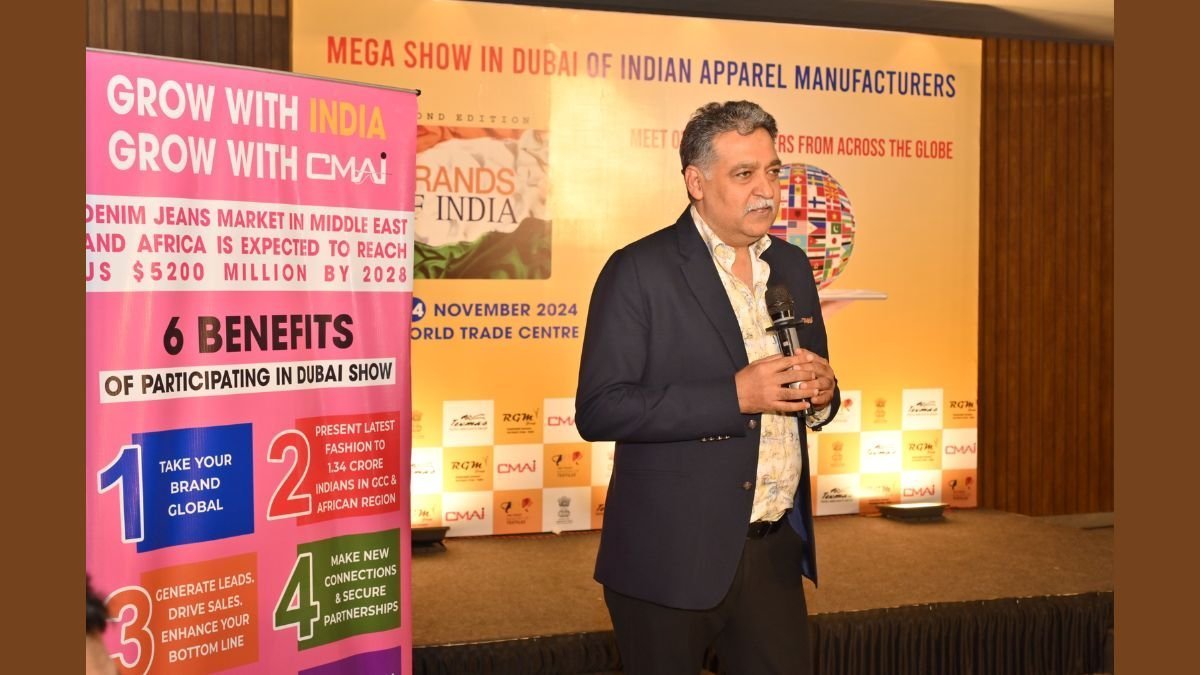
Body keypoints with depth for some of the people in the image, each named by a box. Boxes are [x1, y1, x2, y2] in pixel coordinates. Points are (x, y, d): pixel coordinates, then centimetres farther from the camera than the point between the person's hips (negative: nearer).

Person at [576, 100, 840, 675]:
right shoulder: (639, 270, -10)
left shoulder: (792, 265, 9)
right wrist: (734, 395, -22)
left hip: (775, 550, 5)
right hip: (672, 559, -5)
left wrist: (821, 393, -4)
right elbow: (598, 410, -17)